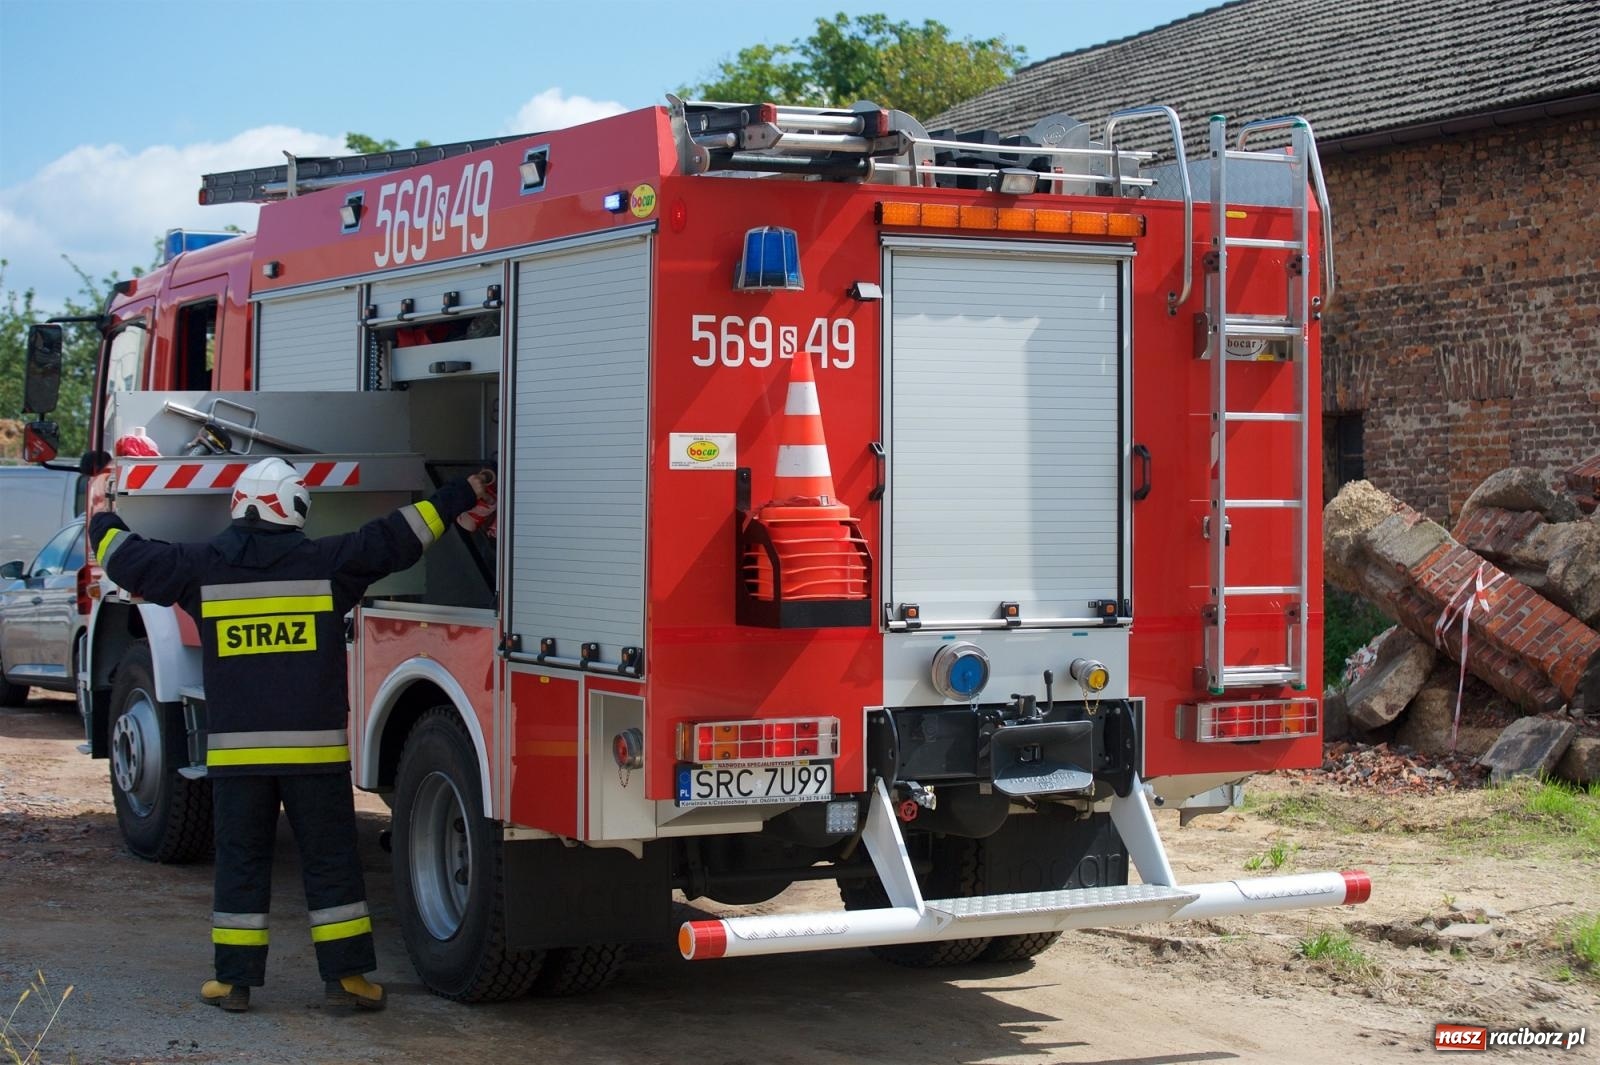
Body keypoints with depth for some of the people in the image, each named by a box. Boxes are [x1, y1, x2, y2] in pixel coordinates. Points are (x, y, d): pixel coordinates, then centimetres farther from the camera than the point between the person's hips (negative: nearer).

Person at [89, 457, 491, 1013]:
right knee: (329, 860, 5)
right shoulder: (325, 562, -3)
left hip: (235, 748, 2)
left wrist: (104, 525, 33)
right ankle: (346, 975, 6)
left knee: (240, 862, 9)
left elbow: (131, 559, 11)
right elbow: (395, 538, 0)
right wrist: (462, 495, 9)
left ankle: (234, 979, 11)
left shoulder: (202, 566, 2)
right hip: (314, 746, -1)